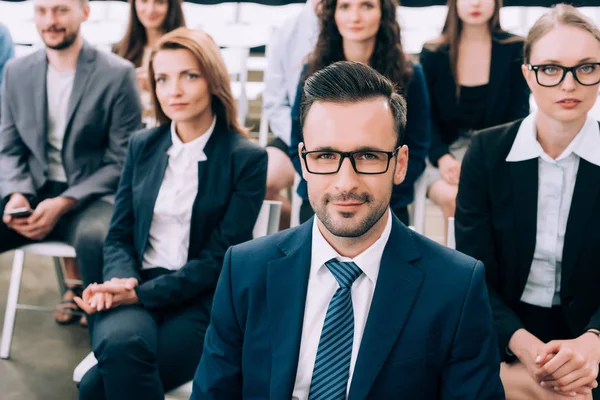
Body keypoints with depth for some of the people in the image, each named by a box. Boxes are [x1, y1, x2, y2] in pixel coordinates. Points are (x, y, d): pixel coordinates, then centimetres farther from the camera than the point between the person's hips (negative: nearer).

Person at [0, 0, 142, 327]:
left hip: (90, 199, -4)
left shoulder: (118, 74, -6)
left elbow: (121, 162, -7)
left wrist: (63, 204, -17)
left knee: (94, 236, -35)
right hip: (32, 195, 4)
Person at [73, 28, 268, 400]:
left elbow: (219, 258, -8)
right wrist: (122, 280, -12)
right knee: (118, 343, -33)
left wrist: (142, 293, -16)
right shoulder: (142, 145, 9)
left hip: (203, 301, -3)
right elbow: (119, 234, 10)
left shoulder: (248, 158, -5)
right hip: (138, 289, 4)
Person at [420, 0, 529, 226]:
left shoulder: (515, 50, 3)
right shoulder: (433, 54, 3)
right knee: (452, 198, -31)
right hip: (448, 149, 0)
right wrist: (442, 157, -17)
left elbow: (519, 116, 3)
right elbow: (427, 117, 2)